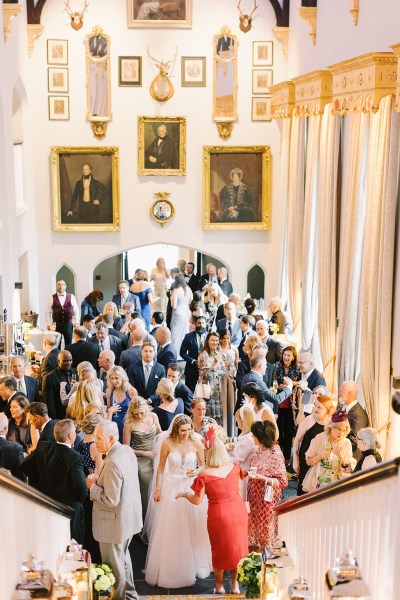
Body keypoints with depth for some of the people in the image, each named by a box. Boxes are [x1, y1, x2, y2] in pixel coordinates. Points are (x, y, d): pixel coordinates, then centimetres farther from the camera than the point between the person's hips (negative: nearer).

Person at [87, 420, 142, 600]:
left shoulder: (112, 463, -30)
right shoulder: (127, 451, -1)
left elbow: (111, 500, -27)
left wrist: (93, 486, -14)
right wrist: (100, 480, 2)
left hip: (114, 524, -10)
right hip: (129, 519, 10)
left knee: (114, 567, 8)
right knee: (123, 559, 27)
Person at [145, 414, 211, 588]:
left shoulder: (197, 444, -7)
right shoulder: (167, 443, -8)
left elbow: (203, 466, 4)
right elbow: (161, 467, 1)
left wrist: (196, 472, -17)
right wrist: (157, 489, 2)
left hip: (191, 487, 1)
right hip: (172, 488, -1)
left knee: (191, 527, 7)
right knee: (170, 529, 4)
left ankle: (191, 565, 25)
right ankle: (170, 567, 19)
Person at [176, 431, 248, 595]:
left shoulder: (205, 475, -17)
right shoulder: (234, 468, -5)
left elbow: (197, 500, -10)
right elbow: (239, 492, 4)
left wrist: (185, 494, 8)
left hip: (219, 515, -3)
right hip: (238, 511, 3)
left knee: (220, 550, 17)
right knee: (236, 546, 19)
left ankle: (219, 586, 32)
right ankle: (234, 584, 31)